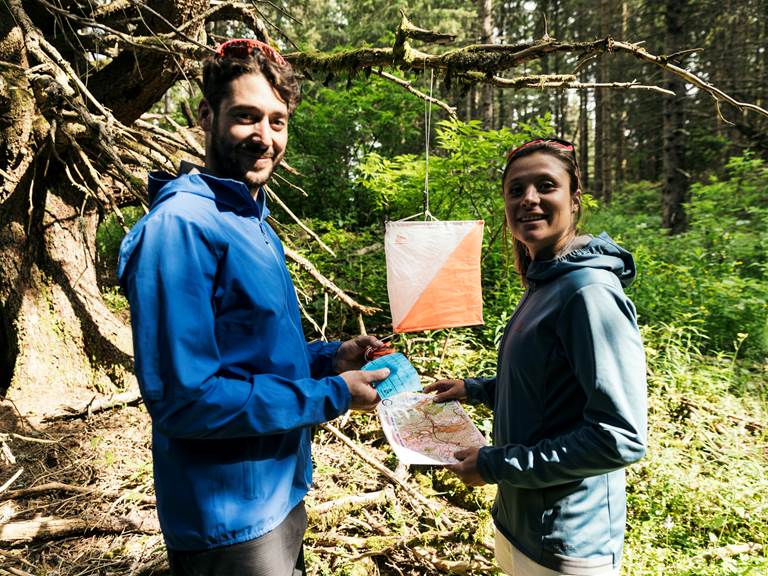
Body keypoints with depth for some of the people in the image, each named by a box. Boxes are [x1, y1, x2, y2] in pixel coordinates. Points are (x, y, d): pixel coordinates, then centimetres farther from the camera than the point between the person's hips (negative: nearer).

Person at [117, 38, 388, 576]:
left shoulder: (254, 224, 6)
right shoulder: (180, 226, -23)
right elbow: (184, 398, -27)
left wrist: (330, 358, -2)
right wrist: (331, 395, -20)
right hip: (230, 518, -8)